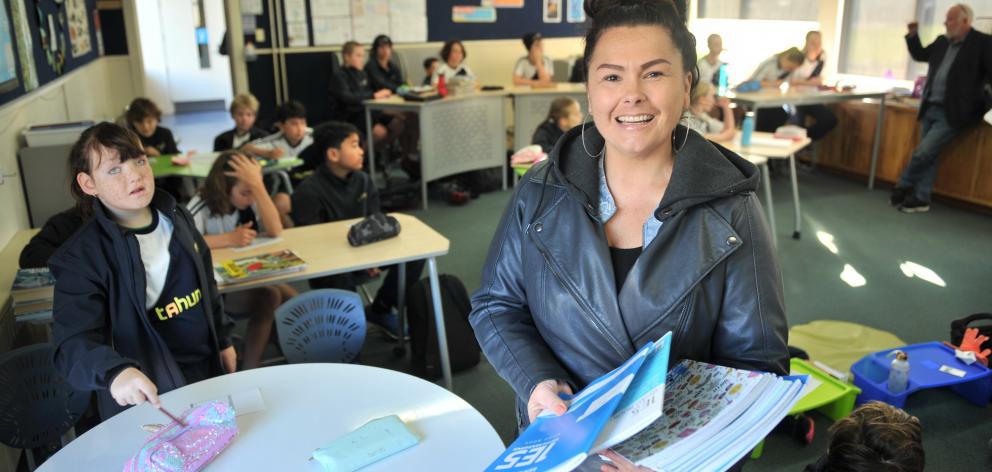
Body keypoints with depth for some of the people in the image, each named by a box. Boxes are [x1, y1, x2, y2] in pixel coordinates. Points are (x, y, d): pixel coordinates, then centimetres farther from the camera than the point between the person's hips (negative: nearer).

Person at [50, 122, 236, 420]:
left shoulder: (178, 219, -1)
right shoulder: (81, 257, -19)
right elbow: (74, 342, -27)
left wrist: (223, 340, 15)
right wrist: (116, 372, -47)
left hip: (209, 370, 6)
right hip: (150, 394, -5)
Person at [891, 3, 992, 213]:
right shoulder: (942, 42, 12)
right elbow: (920, 55, 27)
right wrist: (913, 36, 13)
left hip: (950, 113, -6)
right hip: (930, 109, 6)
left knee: (922, 153, -11)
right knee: (928, 155, 8)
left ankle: (902, 187, 5)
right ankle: (921, 199, 12)